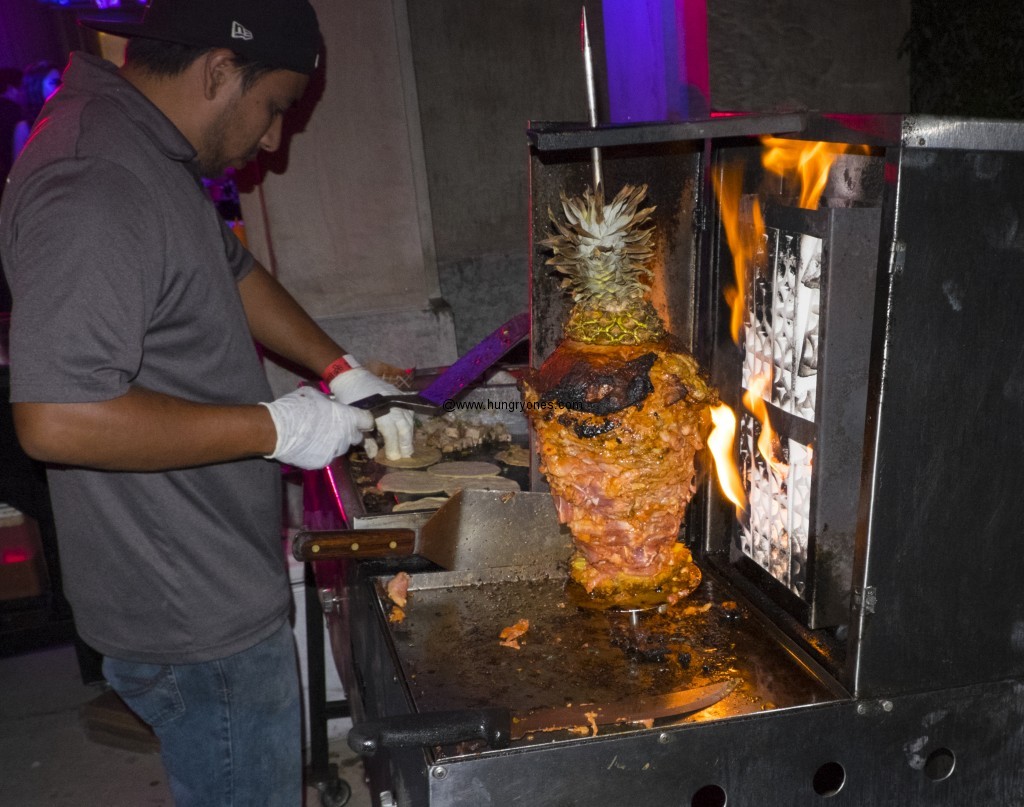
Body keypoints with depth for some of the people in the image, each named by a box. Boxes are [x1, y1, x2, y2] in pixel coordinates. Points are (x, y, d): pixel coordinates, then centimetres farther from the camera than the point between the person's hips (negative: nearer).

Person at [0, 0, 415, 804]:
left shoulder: (148, 151, 8)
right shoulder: (93, 186, -26)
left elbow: (231, 270, 22)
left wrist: (343, 371, 14)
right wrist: (273, 427, -23)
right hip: (197, 618, -10)